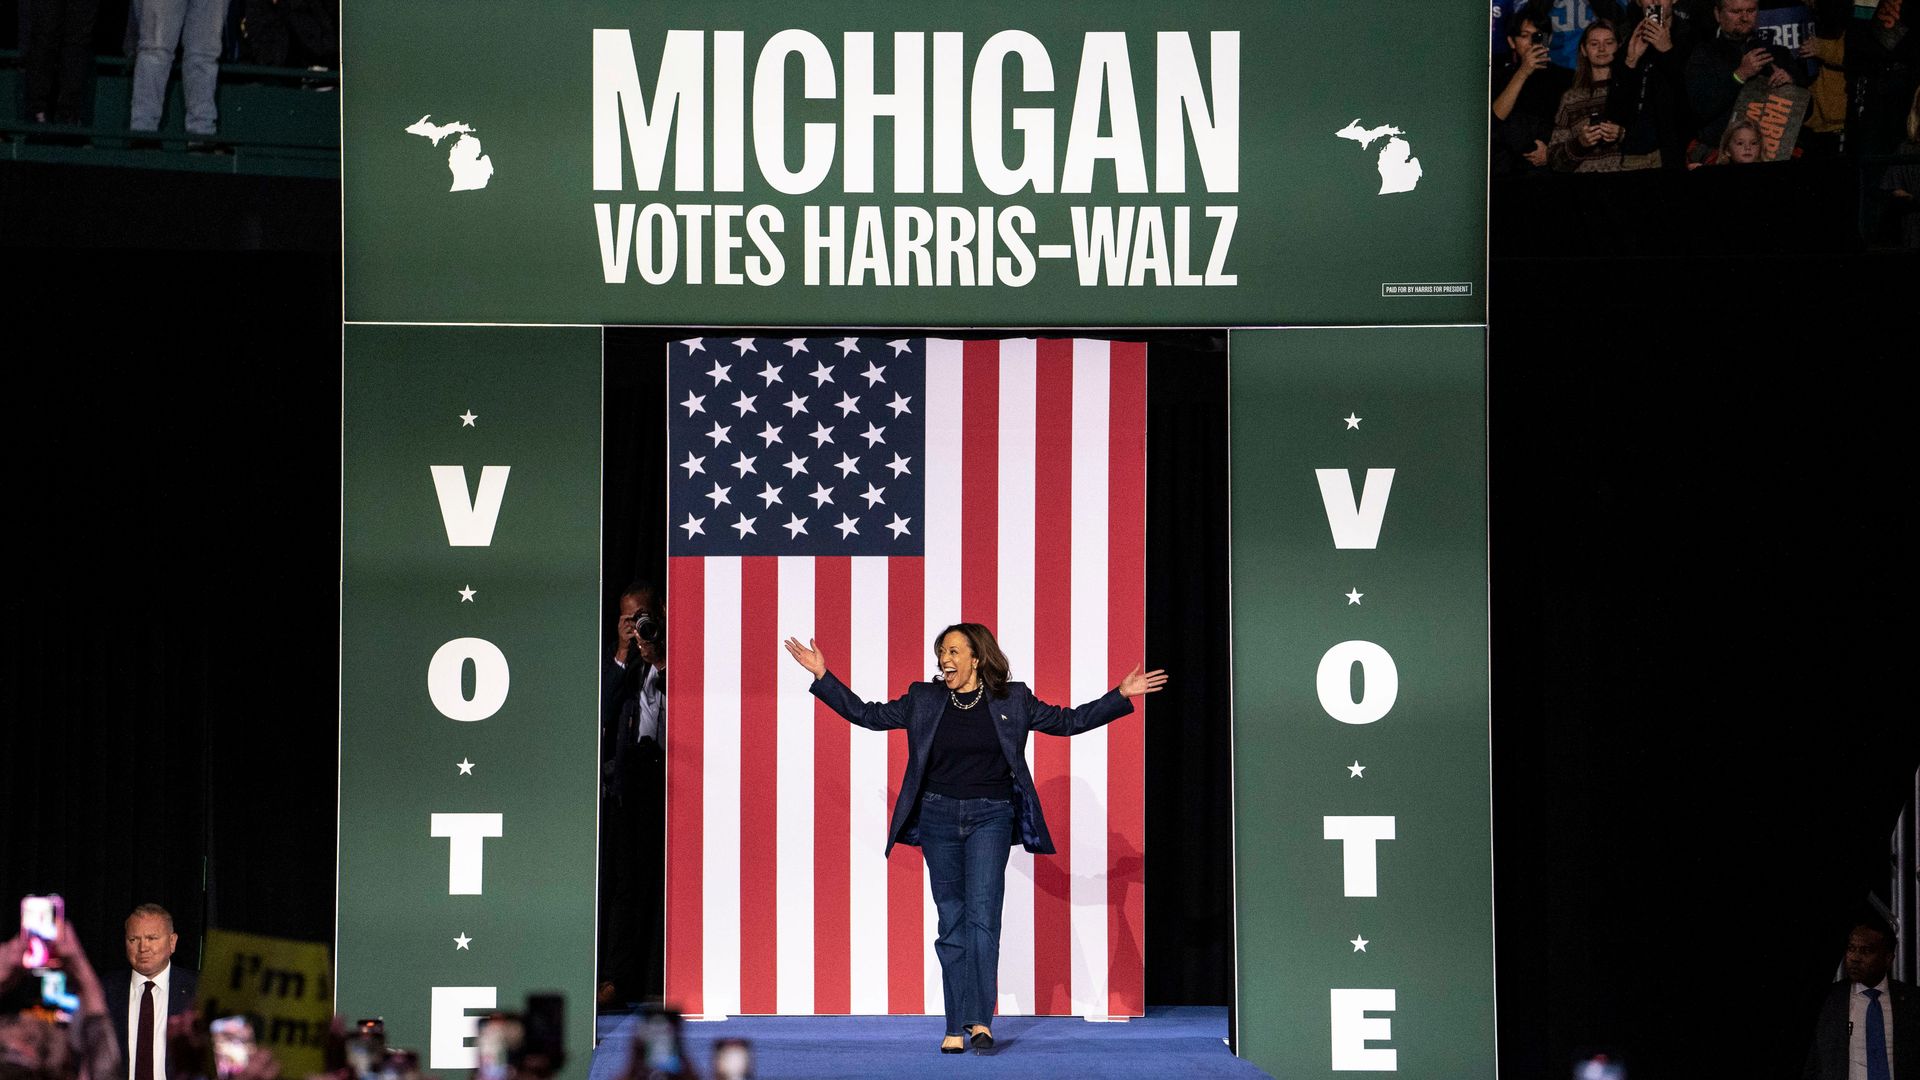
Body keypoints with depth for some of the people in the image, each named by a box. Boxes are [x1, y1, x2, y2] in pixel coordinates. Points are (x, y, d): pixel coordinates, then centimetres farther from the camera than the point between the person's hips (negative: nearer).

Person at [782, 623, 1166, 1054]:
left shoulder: (1012, 701, 3)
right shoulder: (924, 700, 6)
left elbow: (1068, 721, 7)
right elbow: (868, 715, 10)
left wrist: (1122, 696, 0)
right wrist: (823, 677, 5)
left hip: (990, 817, -2)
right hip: (939, 817, 2)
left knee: (981, 915, -15)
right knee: (952, 923, 2)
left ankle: (979, 1019, -18)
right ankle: (956, 1027, 4)